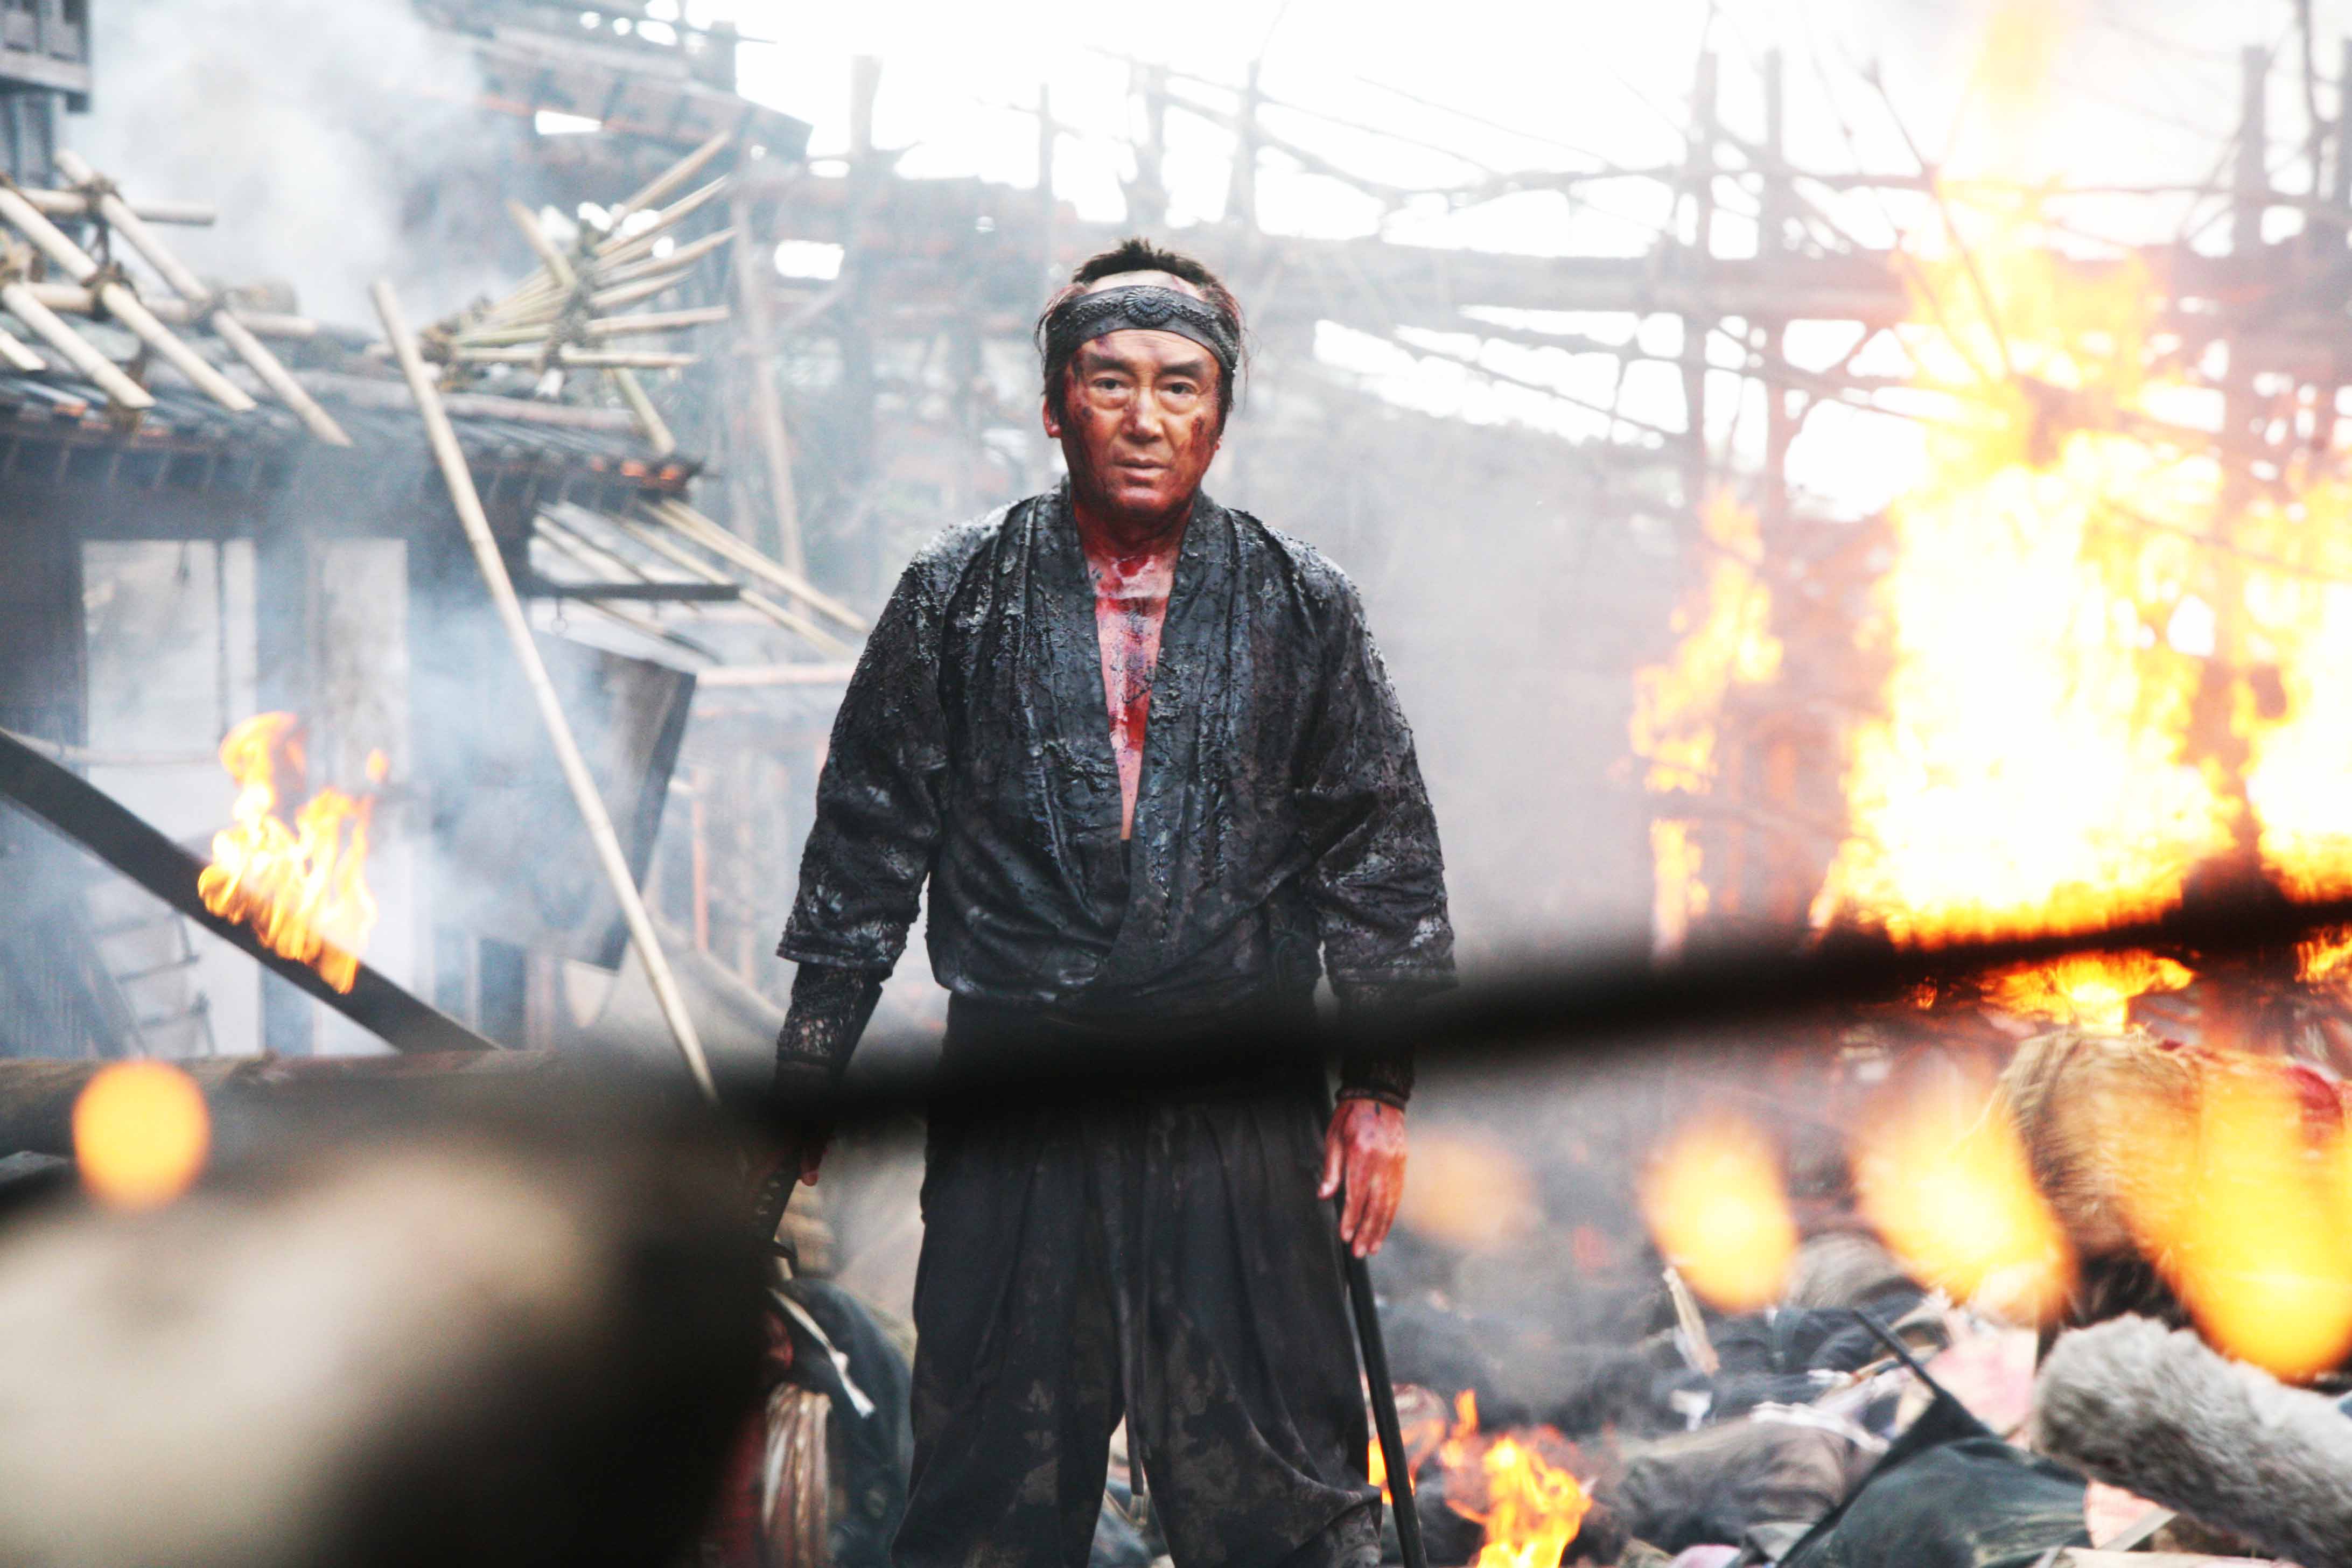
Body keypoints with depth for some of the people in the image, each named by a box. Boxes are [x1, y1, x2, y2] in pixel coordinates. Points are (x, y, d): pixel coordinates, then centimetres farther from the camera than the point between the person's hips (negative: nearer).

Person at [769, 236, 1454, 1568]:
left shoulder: (1304, 610, 6)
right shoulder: (958, 599, 6)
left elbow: (1384, 854, 10)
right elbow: (868, 840, 9)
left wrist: (1380, 1087, 4)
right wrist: (809, 1078, 7)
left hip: (1241, 1115, 0)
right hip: (1014, 1110, 0)